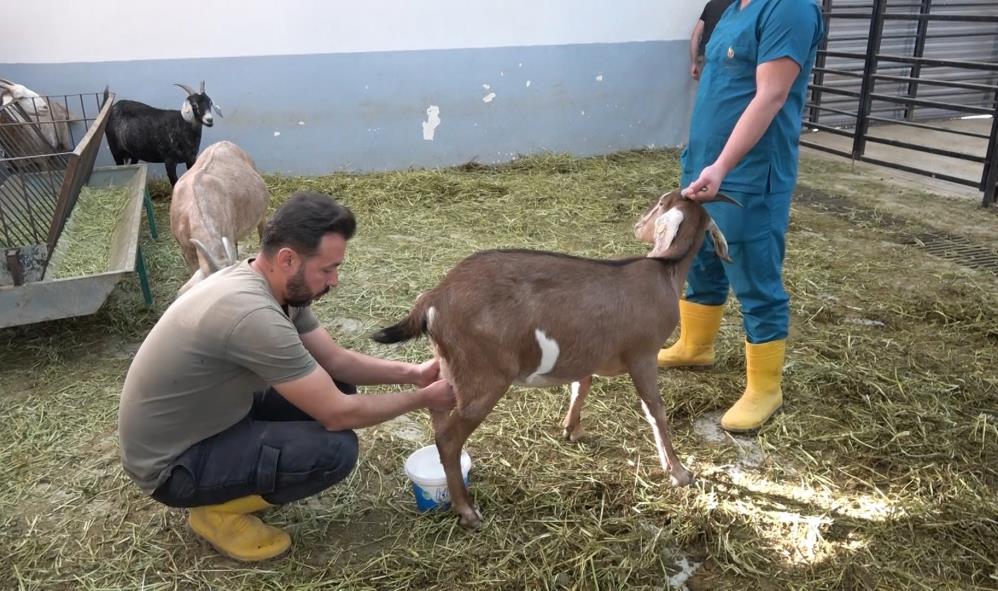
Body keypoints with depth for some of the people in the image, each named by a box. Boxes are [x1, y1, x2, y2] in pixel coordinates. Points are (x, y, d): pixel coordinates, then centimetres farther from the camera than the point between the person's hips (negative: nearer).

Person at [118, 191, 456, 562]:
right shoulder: (253, 314, -33)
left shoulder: (281, 289, -5)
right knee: (335, 449, -23)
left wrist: (411, 373, -5)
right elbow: (337, 415, -27)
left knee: (332, 385, 4)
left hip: (209, 417, 9)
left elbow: (334, 359, 6)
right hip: (170, 464, -9)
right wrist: (420, 400, -14)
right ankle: (217, 510, 0)